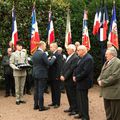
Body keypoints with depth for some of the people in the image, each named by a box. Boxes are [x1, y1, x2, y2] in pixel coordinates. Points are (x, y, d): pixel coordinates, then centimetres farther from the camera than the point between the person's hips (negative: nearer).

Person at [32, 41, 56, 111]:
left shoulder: (34, 54, 8)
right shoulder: (43, 54, -16)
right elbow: (49, 63, -18)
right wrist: (53, 58, -2)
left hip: (35, 74, 8)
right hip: (42, 74, -8)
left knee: (36, 90, 14)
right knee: (41, 90, -3)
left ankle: (36, 105, 21)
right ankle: (41, 107, 3)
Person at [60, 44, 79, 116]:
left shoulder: (75, 58, -15)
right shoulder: (68, 57, 14)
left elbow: (71, 69, -20)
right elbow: (64, 67, 15)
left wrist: (65, 77, -17)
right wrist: (62, 75, 3)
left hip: (71, 80, -9)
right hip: (66, 80, 9)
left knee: (73, 95, 0)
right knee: (69, 95, 16)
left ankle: (75, 110, 10)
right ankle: (71, 108, 27)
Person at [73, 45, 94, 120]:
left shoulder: (88, 58, -18)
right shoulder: (82, 58, 12)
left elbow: (85, 72, -24)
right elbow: (77, 68, 17)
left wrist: (77, 78, -16)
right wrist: (74, 75, 1)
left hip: (84, 83, -9)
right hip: (79, 82, 9)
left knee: (83, 100, -1)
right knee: (80, 99, 16)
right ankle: (81, 114, 29)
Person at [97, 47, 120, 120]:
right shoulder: (107, 62, 14)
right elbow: (102, 74, 20)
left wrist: (103, 83, -18)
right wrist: (99, 80, 0)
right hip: (106, 92, 10)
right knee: (108, 111, 19)